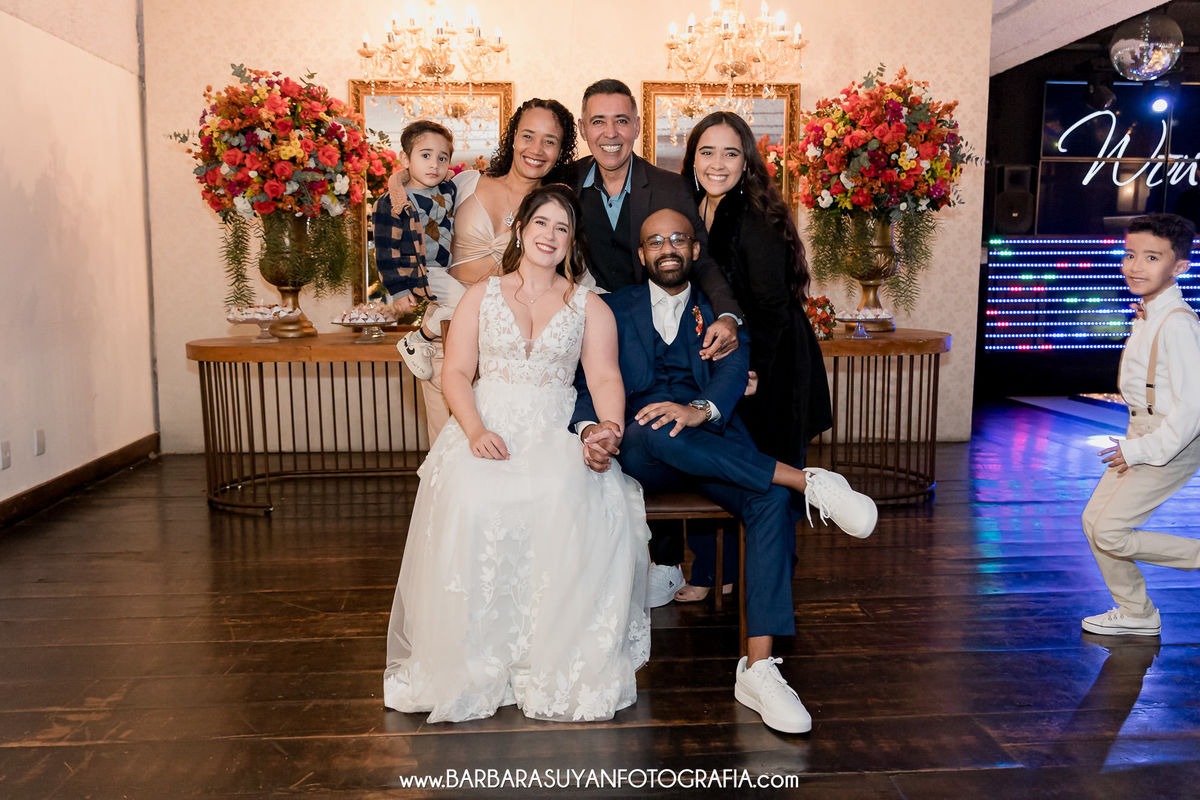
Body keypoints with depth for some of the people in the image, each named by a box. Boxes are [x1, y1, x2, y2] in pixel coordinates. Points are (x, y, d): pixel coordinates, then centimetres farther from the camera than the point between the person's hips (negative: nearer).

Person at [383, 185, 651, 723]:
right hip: (488, 426, 0)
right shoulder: (481, 296, 17)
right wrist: (476, 430, -14)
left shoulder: (589, 306, 16)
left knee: (567, 501, -34)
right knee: (470, 501, -32)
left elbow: (606, 378, 3)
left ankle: (559, 663, -19)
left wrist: (610, 430, -19)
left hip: (558, 431, 0)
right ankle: (471, 664, -18)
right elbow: (456, 371, 6)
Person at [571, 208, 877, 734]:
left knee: (772, 500, -29)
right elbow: (589, 380, 6)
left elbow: (734, 368, -1)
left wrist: (701, 409, -24)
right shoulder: (615, 308, 18)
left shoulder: (718, 309, 19)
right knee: (655, 427, -38)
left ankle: (758, 669, -29)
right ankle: (808, 481, -30)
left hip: (712, 444, 1)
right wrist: (590, 427, -19)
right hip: (641, 453, -1)